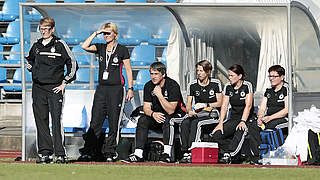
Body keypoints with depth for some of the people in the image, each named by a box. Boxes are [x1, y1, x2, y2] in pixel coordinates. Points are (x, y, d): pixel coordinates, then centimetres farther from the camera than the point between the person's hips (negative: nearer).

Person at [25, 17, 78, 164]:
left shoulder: (60, 45, -3)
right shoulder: (36, 46, 12)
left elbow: (73, 64, 0)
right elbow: (29, 60, 32)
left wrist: (65, 83, -3)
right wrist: (32, 69, 13)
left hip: (55, 88, -5)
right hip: (38, 88, 5)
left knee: (56, 121, -12)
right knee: (41, 121, 4)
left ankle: (60, 154, -12)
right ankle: (45, 153, 8)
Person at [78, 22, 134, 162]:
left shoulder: (122, 50, 0)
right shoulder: (100, 48, 10)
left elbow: (128, 70, 2)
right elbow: (85, 46, -6)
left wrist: (130, 88, -4)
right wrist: (96, 33, -6)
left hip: (116, 88, -3)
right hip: (101, 89, 3)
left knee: (113, 123, -1)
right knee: (95, 122, 0)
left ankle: (110, 153, 5)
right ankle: (88, 151, 0)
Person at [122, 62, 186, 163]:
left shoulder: (173, 85, -20)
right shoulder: (148, 86, -2)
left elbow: (171, 110, -26)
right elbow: (146, 107, -4)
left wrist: (159, 95, -32)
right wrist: (153, 114, -26)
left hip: (176, 114, -5)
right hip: (157, 115, 5)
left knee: (167, 119, -37)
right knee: (142, 120, -20)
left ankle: (167, 154, -40)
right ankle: (138, 154, -25)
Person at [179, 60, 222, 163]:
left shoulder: (215, 84, 1)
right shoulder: (192, 85, 8)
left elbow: (219, 103, 0)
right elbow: (188, 103, 5)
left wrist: (205, 105, -13)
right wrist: (190, 111, -18)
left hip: (213, 115, -4)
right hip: (198, 114, 4)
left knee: (195, 123, -33)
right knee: (185, 123, -28)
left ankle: (191, 153, -38)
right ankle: (185, 153, -33)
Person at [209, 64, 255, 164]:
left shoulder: (247, 86, -6)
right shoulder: (228, 86, 7)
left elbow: (248, 105, -15)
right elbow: (224, 106, 3)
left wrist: (243, 121, -27)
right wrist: (220, 123, -9)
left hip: (247, 118, -5)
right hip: (233, 119, 5)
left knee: (240, 130, -41)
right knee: (214, 137, -19)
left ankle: (228, 155, -41)